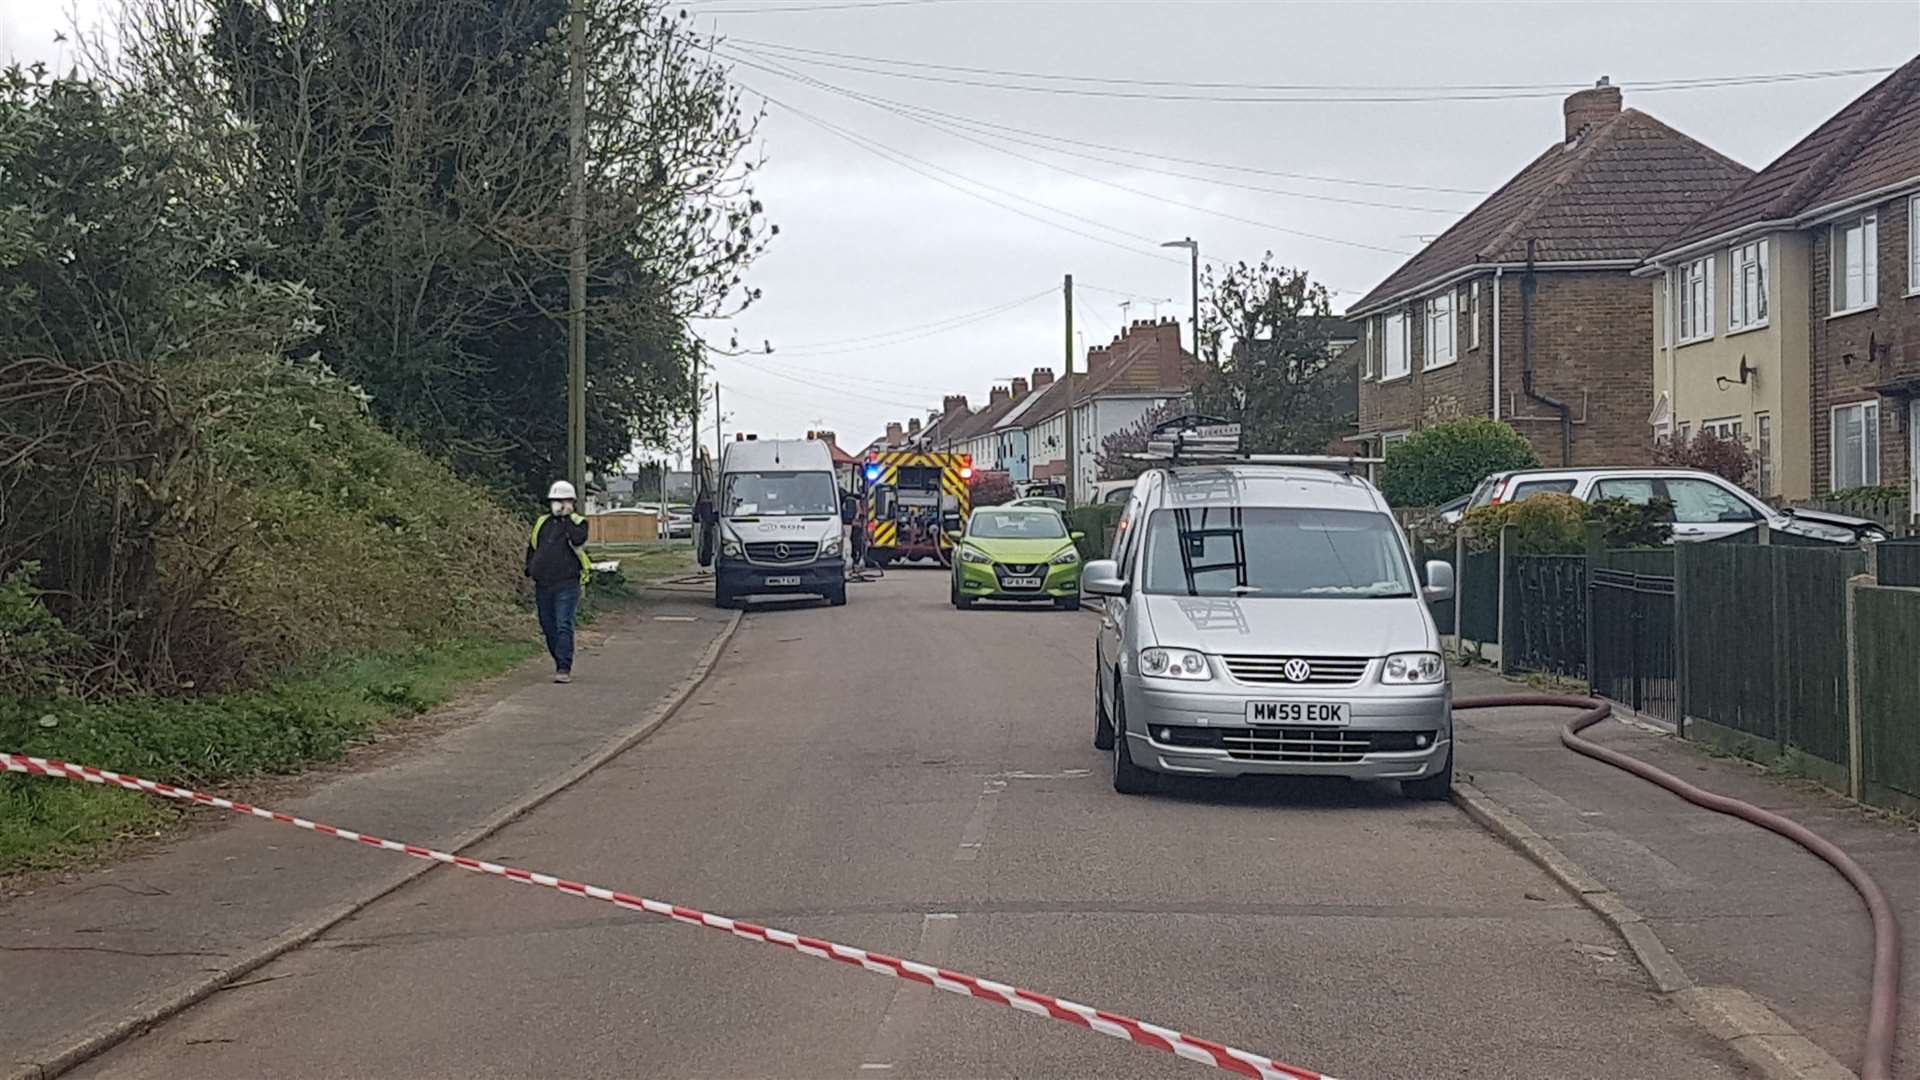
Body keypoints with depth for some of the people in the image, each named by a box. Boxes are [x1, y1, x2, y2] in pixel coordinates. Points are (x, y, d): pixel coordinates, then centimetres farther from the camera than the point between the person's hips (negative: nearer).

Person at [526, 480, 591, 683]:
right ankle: (562, 664, 22)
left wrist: (569, 518, -14)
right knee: (549, 628, 9)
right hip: (543, 586, 6)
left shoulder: (578, 523, 1)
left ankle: (564, 669, -17)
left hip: (566, 585, -6)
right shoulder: (541, 523, 15)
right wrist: (531, 568, 15)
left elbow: (578, 540, -21)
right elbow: (531, 546, 28)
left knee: (564, 627, -14)